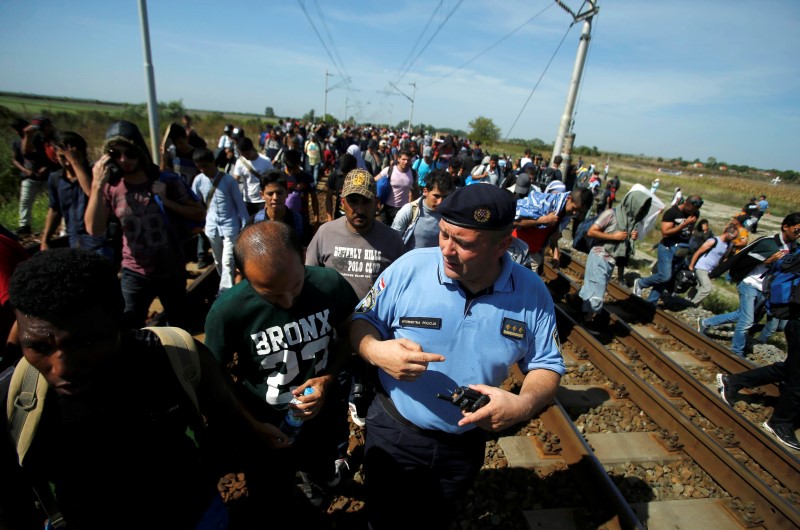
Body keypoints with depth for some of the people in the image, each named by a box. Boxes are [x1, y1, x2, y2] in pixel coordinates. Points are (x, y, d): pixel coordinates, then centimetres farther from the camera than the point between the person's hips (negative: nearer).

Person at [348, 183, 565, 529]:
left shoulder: (533, 293, -15)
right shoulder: (409, 267, -21)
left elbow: (546, 366, -6)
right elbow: (362, 321, -11)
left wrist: (524, 404, -27)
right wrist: (376, 351, -33)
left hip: (466, 445, 2)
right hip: (393, 433, -1)